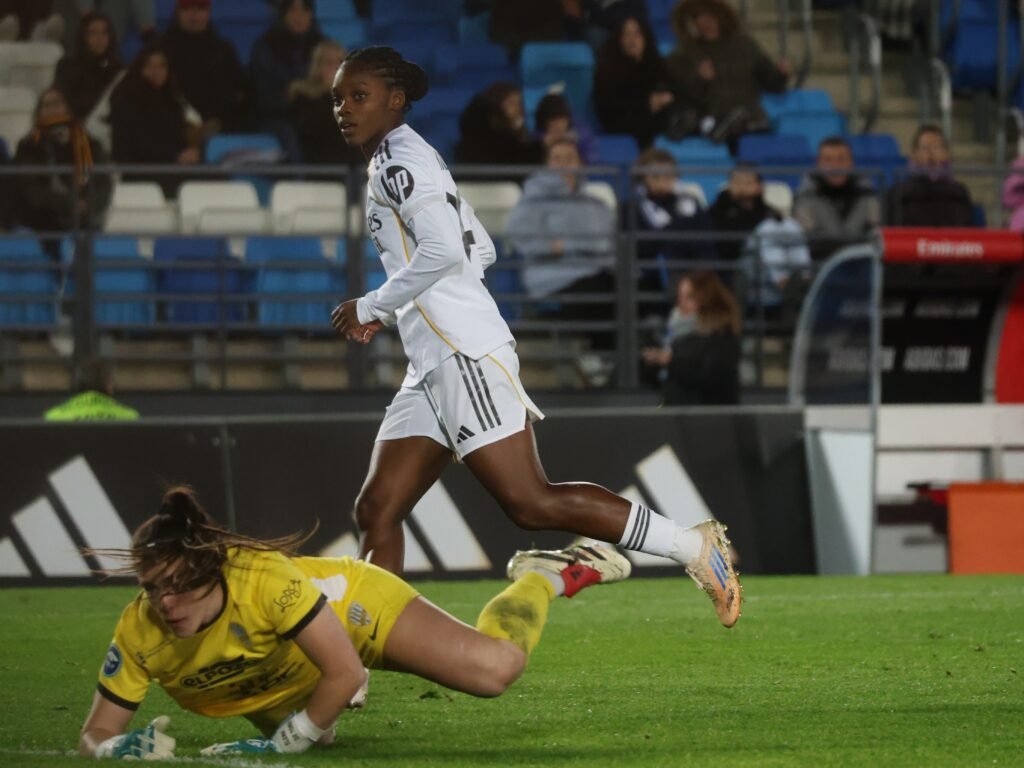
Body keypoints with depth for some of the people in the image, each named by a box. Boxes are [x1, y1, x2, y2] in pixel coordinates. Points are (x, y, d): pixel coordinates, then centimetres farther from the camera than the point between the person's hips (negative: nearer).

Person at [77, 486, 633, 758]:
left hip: (351, 604, -4)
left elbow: (346, 672, -36)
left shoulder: (265, 579, -44)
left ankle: (545, 577, 15)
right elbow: (95, 739, -25)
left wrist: (283, 744, -34)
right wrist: (130, 748, -46)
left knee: (495, 668, -16)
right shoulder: (139, 632, -33)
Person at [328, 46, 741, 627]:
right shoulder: (410, 160, 22)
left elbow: (444, 251, -21)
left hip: (465, 354, -11)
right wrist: (389, 312, 21)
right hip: (435, 363, 11)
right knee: (378, 509, 5)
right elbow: (480, 251, 26)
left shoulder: (399, 160, -8)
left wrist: (371, 306, -10)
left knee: (530, 502, -14)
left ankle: (694, 547, -10)